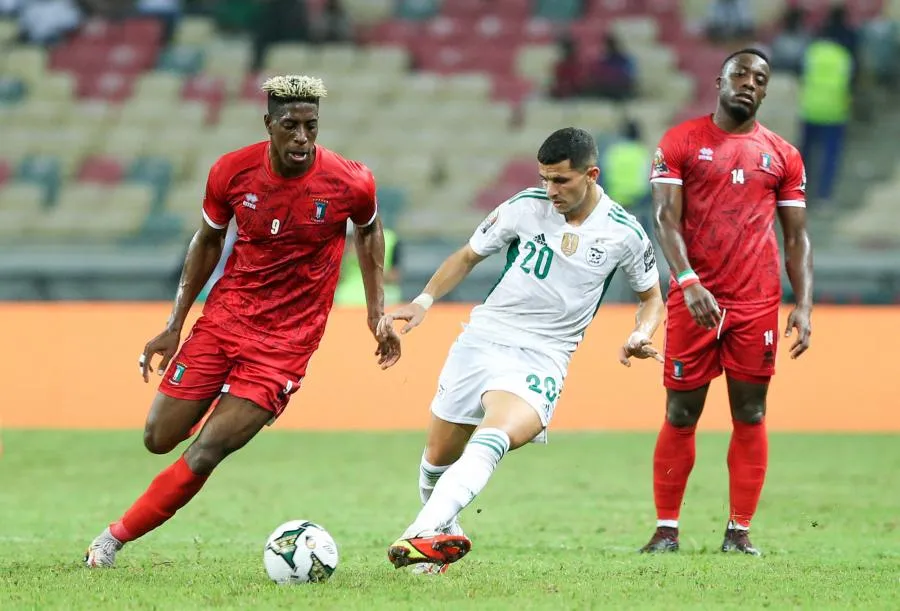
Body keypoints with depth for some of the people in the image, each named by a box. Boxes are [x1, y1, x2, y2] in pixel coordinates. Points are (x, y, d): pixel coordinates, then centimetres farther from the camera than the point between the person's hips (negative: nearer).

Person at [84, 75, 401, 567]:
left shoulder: (351, 183, -13)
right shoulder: (232, 171, -8)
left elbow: (369, 230, 11)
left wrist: (376, 313, 6)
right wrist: (174, 326, 8)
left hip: (287, 339, -3)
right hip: (225, 317, 3)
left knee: (206, 452, -13)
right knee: (159, 439, 5)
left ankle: (116, 537, 2)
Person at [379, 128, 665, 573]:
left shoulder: (623, 233, -3)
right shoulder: (525, 207, -2)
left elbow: (651, 297, 14)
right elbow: (468, 257, 12)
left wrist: (640, 335, -7)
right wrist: (424, 301, -2)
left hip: (541, 358, -3)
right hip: (482, 337, 3)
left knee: (490, 443, -32)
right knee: (437, 460, 8)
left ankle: (425, 533, -47)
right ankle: (444, 536, 37)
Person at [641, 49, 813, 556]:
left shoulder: (783, 156, 10)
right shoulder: (681, 142, 3)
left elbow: (797, 238, 11)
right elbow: (666, 218, -5)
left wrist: (804, 305, -2)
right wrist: (688, 281, -20)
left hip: (758, 303, 2)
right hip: (694, 299, -2)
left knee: (750, 415, 1)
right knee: (681, 415, 1)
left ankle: (740, 531, 6)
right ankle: (667, 529, 7)